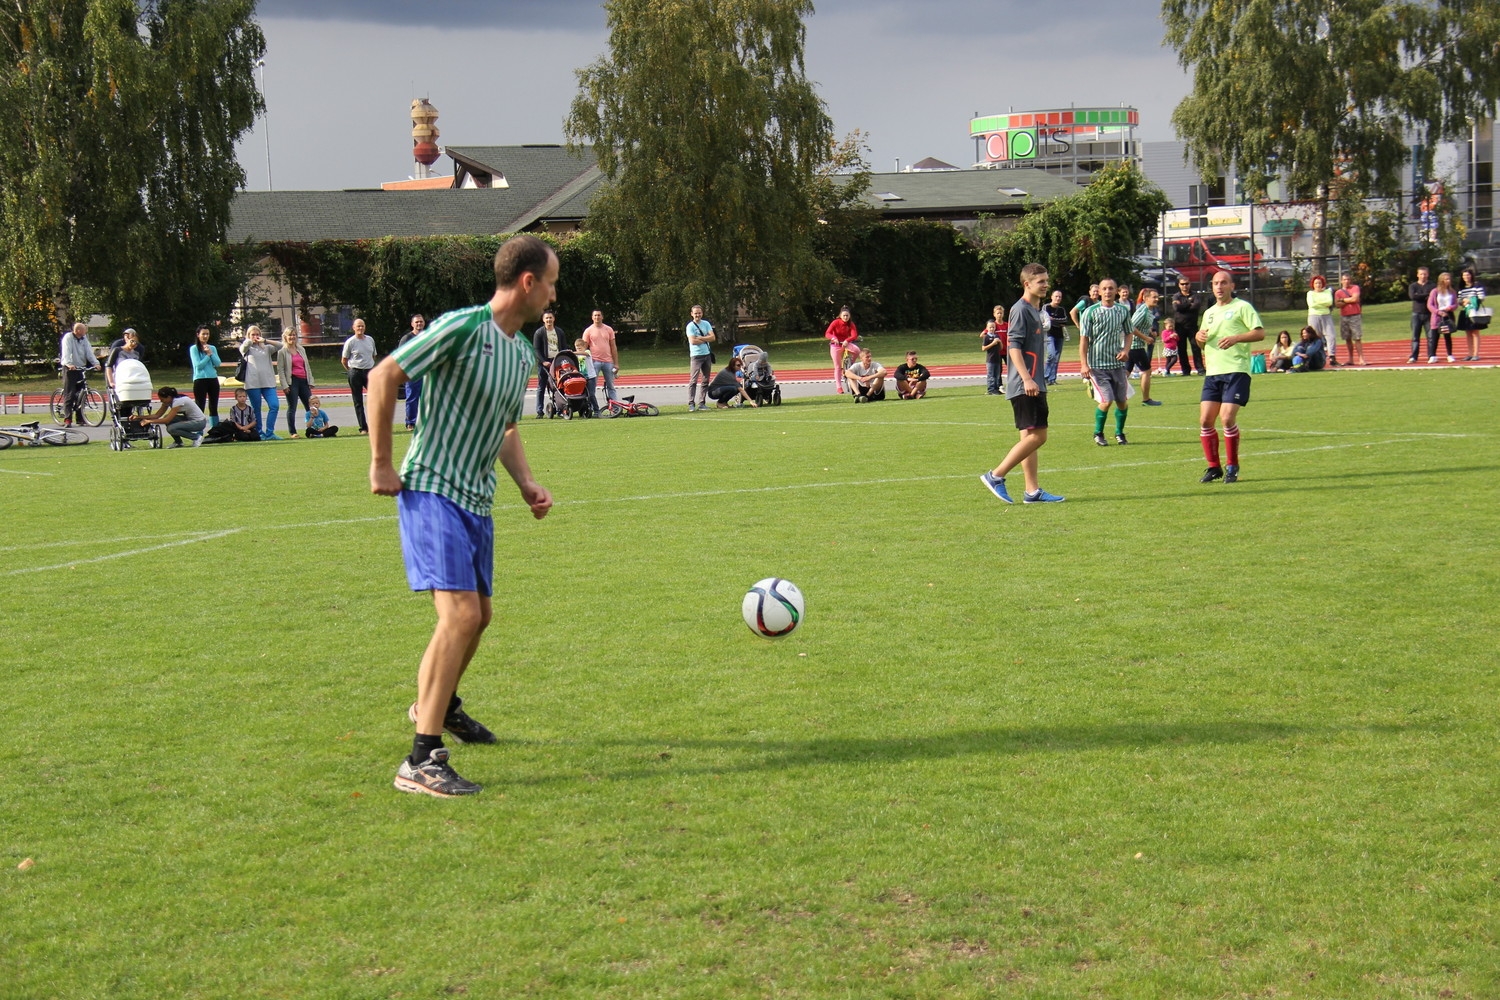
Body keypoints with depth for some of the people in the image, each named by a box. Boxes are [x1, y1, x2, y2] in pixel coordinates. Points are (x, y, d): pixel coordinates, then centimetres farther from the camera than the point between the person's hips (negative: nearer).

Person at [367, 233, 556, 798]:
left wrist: (526, 483, 9)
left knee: (477, 615, 21)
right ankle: (422, 761, -18)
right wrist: (381, 464, -12)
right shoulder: (463, 327, -16)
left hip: (476, 500, 9)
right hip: (432, 492, -9)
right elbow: (383, 376, -15)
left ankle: (437, 704, 48)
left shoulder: (522, 353, 12)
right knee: (460, 615, -19)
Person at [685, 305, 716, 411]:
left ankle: (702, 403, 9)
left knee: (705, 381, 5)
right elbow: (693, 341, -16)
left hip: (707, 355, 5)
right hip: (696, 355, -5)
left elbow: (713, 337, 0)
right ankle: (691, 403, -12)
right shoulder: (690, 326, -4)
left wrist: (700, 338, -11)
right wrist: (706, 339, -5)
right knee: (693, 380, -11)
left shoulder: (706, 324, 11)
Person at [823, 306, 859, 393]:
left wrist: (847, 340, -42)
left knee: (856, 350, -30)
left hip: (845, 343, 2)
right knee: (837, 367, -2)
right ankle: (839, 387, 4)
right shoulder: (836, 322, -14)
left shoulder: (851, 324, -9)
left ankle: (849, 364, -4)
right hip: (835, 345, -2)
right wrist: (833, 338, -44)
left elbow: (854, 335, -23)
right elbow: (827, 334, -23)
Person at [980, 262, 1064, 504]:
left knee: (1033, 437, 8)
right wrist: (1026, 379, -25)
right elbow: (1014, 346, -19)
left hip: (1035, 385, 10)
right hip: (1024, 386, -10)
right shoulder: (1021, 310, -11)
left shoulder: (1037, 311, 19)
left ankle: (1032, 491, 9)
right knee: (1035, 436, -12)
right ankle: (996, 476, -7)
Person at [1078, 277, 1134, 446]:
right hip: (1097, 364, -4)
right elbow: (1083, 339, -5)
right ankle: (1098, 434, 9)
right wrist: (1083, 364, -12)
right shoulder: (1090, 312, -6)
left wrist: (1126, 350, -2)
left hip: (1118, 363, 4)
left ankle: (1119, 433, 27)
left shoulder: (1123, 310, 5)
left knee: (1122, 401, 5)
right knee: (1106, 400, -12)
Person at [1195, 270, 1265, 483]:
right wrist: (1200, 336, 6)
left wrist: (1236, 338, -22)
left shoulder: (1242, 307, 0)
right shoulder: (1209, 312, 20)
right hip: (1213, 372, 7)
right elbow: (1202, 339, 30)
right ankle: (1214, 467, 11)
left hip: (1236, 371, -6)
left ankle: (1232, 467, 0)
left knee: (1227, 418, -15)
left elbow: (1260, 333, -8)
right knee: (1205, 420, -1)